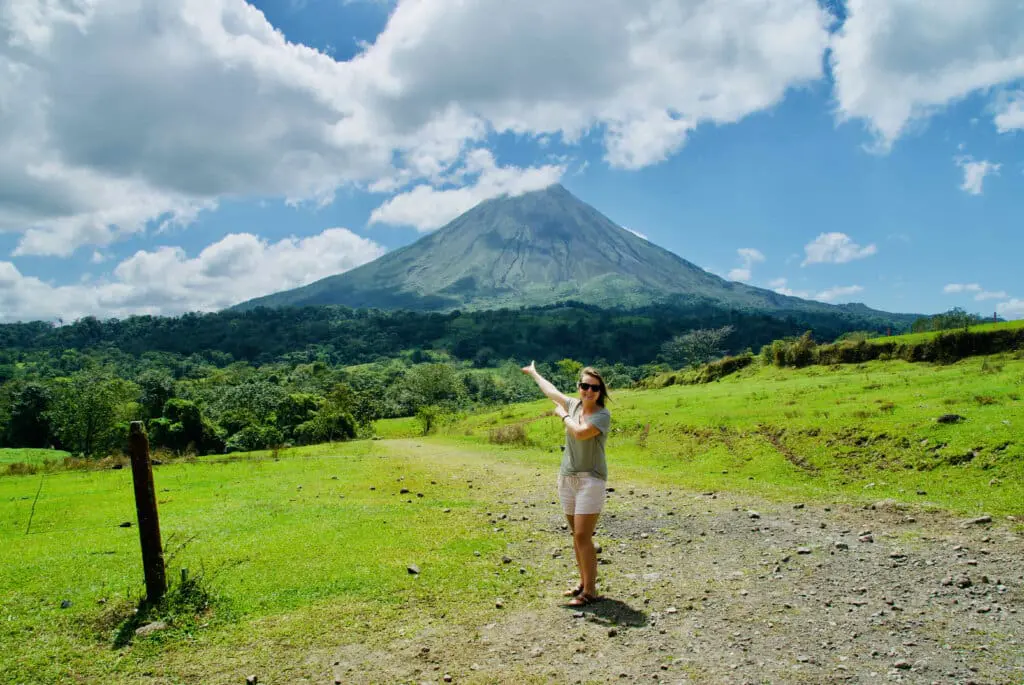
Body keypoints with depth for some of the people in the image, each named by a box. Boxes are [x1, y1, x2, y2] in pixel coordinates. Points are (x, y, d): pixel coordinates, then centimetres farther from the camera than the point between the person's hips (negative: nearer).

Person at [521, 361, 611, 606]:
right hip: (567, 477, 7)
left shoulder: (603, 415, -11)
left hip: (591, 479, -6)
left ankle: (590, 591, -2)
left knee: (583, 535, -10)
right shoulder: (573, 404, 7)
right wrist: (534, 373, 38)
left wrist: (563, 415, -11)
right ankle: (584, 582, 23)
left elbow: (581, 432, -28)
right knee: (576, 534, 12)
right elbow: (551, 390, 24)